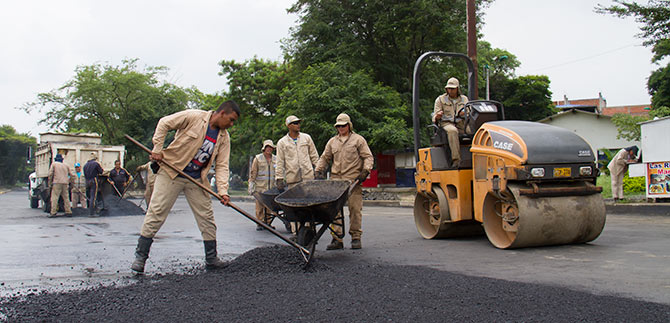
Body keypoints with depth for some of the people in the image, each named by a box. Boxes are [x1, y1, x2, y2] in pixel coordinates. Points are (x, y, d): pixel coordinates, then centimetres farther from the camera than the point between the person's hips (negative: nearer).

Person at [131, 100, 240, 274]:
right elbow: (164, 123, -9)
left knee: (206, 217, 5)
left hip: (196, 180, 5)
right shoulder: (193, 117, -14)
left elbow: (221, 166, -2)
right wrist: (157, 149, -13)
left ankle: (211, 258, 17)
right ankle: (140, 256, 1)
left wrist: (223, 191, -13)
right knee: (156, 212, -7)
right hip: (171, 172, -5)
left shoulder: (224, 137, 2)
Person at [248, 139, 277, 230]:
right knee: (260, 206, -3)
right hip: (260, 187, -2)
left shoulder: (275, 159, 12)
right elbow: (253, 173, 4)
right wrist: (251, 186, -1)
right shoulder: (258, 158, 5)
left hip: (272, 187, 2)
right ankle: (259, 223, 4)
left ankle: (267, 223, 9)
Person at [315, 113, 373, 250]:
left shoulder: (358, 139, 8)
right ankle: (337, 239, -1)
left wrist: (365, 171, -11)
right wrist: (319, 171, 8)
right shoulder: (332, 141, 20)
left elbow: (368, 157, 4)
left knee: (355, 208, -5)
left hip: (353, 179, -3)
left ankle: (356, 238, 3)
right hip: (336, 179, 3)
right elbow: (324, 158, 23)